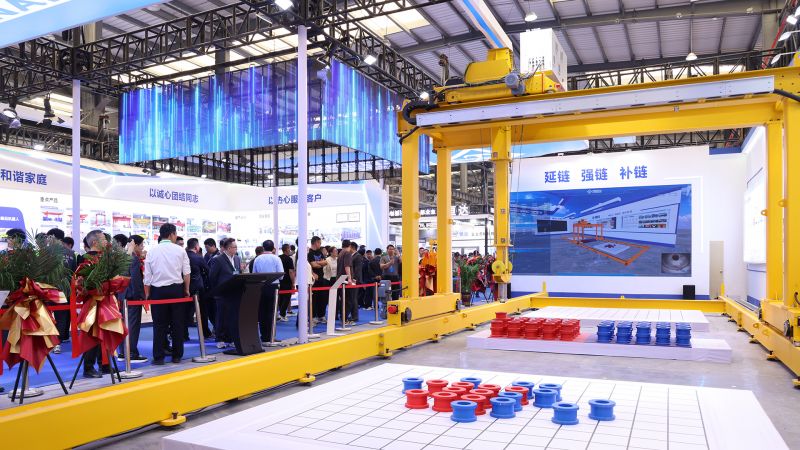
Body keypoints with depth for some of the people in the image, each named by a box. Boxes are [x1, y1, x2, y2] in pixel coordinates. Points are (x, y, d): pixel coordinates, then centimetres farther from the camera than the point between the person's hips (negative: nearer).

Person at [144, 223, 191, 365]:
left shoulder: (152, 252, 0)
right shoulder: (180, 250, -2)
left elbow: (148, 276, 0)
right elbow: (187, 273, -2)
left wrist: (147, 294, 9)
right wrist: (186, 289, 9)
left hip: (158, 290, 1)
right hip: (176, 289, 0)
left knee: (159, 325, 5)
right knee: (178, 323, 8)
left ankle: (158, 357, 7)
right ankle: (177, 356, 13)